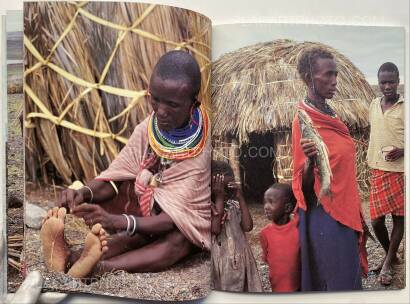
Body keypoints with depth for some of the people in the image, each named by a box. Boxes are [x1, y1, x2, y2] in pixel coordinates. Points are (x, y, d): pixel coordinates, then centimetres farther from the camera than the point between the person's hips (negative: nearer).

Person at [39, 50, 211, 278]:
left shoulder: (202, 150, -26)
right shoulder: (148, 129, -11)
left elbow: (173, 217, -30)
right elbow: (114, 177, -9)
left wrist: (115, 221, -46)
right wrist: (84, 193, -32)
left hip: (186, 222, -5)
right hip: (147, 205, 5)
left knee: (180, 240, -37)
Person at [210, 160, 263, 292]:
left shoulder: (233, 204, 3)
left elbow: (248, 226, -6)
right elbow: (215, 229, -23)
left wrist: (240, 197, -9)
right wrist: (219, 198, -18)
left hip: (241, 259, 5)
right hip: (221, 260, -4)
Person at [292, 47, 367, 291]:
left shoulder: (330, 114, 6)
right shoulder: (303, 121, -18)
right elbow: (305, 186, -18)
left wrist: (354, 211, 15)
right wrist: (310, 161, -38)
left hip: (346, 211, 8)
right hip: (328, 217, -8)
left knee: (350, 275, 20)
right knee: (338, 281, 5)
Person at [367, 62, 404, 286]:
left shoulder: (405, 107, -7)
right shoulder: (374, 105, 8)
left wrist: (402, 151, -21)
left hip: (400, 170, -4)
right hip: (377, 170, 4)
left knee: (399, 216, 7)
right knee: (376, 219, 3)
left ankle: (388, 262, 23)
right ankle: (391, 255, 30)